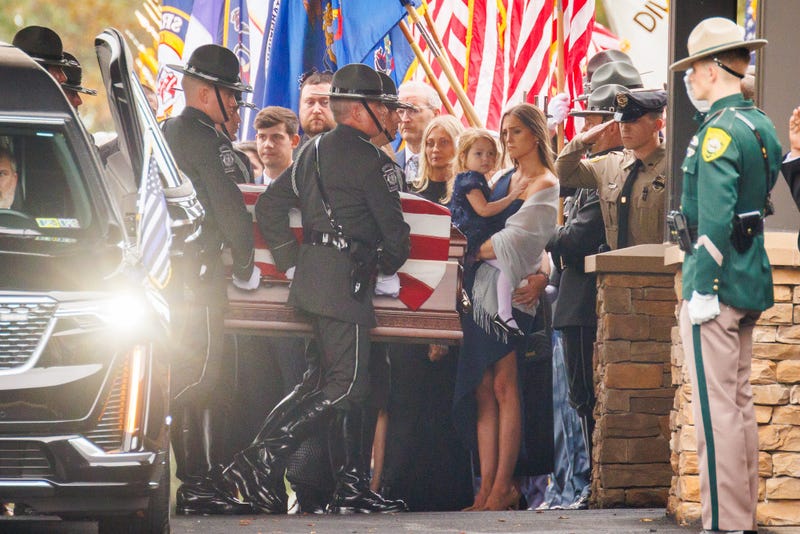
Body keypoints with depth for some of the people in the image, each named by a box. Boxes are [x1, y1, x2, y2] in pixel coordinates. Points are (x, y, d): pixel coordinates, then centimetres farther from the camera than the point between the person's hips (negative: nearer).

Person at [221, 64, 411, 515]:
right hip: (345, 278, -10)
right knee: (346, 385, -11)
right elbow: (392, 224, -9)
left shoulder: (314, 152, 17)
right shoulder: (368, 157, -10)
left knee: (346, 381, 13)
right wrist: (390, 263, 12)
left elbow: (269, 206, 18)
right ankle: (262, 461, -20)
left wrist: (293, 263, 17)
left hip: (313, 273, 10)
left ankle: (353, 487, 12)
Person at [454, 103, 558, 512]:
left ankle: (503, 487, -8)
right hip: (480, 289, 7)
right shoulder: (504, 180, 20)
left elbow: (511, 241, -12)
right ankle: (488, 487, -2)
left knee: (503, 386, -9)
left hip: (510, 290, -7)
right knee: (482, 389, 0)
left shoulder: (546, 186, -3)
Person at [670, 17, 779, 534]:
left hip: (717, 283, -10)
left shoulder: (719, 132, -16)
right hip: (752, 284, 10)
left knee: (716, 408, -7)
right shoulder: (762, 126, 13)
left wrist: (703, 289, -21)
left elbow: (715, 219, -23)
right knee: (739, 401, 14)